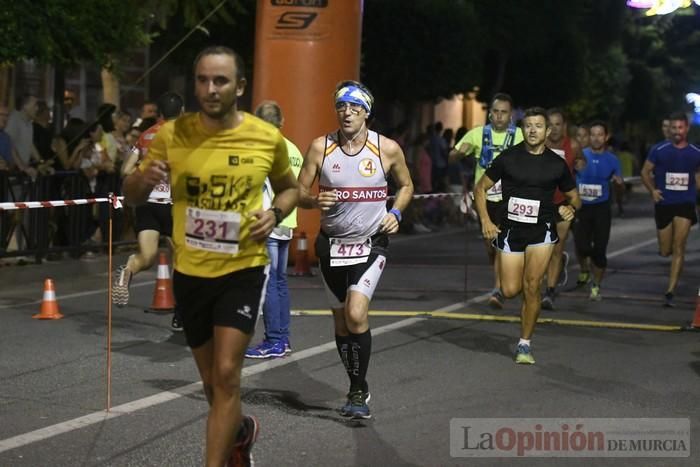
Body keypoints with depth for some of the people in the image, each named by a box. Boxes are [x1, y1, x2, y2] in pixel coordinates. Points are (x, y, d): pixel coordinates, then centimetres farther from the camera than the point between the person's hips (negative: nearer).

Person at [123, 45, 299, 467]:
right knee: (213, 381, 16)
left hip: (243, 270, -2)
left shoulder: (268, 138, -7)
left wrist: (275, 214, -10)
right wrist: (144, 178, -22)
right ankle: (240, 431, 46)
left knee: (227, 374, -15)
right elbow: (132, 196, 2)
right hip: (190, 273, 2)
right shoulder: (172, 135, -8)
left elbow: (290, 187, 12)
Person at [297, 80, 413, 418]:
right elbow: (299, 192, 2)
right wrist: (315, 201, -20)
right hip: (332, 243, 3)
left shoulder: (387, 149, -5)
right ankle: (358, 390, 28)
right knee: (341, 321, 10)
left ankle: (358, 392, -8)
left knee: (356, 314, -21)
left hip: (371, 244, -3)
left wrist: (395, 214, -6)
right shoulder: (320, 147, -4)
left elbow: (406, 186, 12)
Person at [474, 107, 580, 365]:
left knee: (531, 287, -13)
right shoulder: (508, 158, -2)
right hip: (510, 230, 1)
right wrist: (485, 220, -7)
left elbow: (574, 197, 15)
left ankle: (525, 344, 0)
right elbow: (480, 188, 5)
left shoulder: (557, 164, 2)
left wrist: (570, 208, -9)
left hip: (542, 231, -1)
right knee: (510, 290, -4)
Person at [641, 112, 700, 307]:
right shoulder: (659, 150, -2)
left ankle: (670, 292, -9)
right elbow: (645, 171, 6)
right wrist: (652, 190, -9)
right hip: (664, 204, 1)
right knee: (665, 251, 4)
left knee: (678, 248, -11)